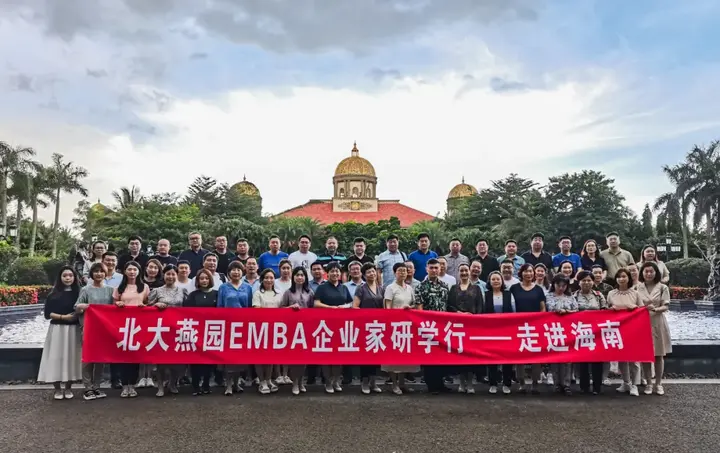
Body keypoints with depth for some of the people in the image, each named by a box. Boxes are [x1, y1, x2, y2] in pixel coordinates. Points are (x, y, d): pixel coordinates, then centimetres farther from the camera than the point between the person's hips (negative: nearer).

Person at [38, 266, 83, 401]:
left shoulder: (78, 293, 4)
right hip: (57, 329, -1)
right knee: (56, 357, -2)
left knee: (71, 357, 4)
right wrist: (63, 317, -13)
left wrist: (78, 315, -8)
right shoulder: (53, 294, 0)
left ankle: (68, 388, 16)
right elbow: (47, 314, -2)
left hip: (73, 330, 1)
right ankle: (58, 389, 10)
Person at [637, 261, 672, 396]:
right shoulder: (637, 288, 2)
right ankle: (648, 383, 15)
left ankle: (659, 383, 18)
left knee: (659, 354, 7)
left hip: (658, 323, 0)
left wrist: (655, 309, -23)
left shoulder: (662, 287, 0)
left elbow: (666, 306, -5)